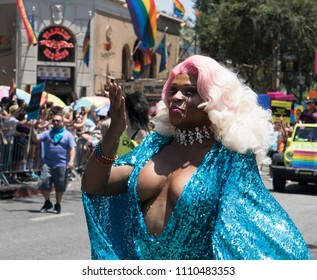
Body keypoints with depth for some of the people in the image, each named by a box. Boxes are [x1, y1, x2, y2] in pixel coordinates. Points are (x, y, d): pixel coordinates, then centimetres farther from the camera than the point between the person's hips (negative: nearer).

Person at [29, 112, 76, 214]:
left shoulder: (68, 135, 3)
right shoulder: (47, 133, 10)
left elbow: (72, 149, -3)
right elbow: (35, 139, 2)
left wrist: (71, 161, -17)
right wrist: (32, 128, -12)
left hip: (61, 165, -2)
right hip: (48, 163, 2)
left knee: (60, 186, 6)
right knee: (44, 183, -5)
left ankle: (58, 205, 24)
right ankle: (47, 202, 17)